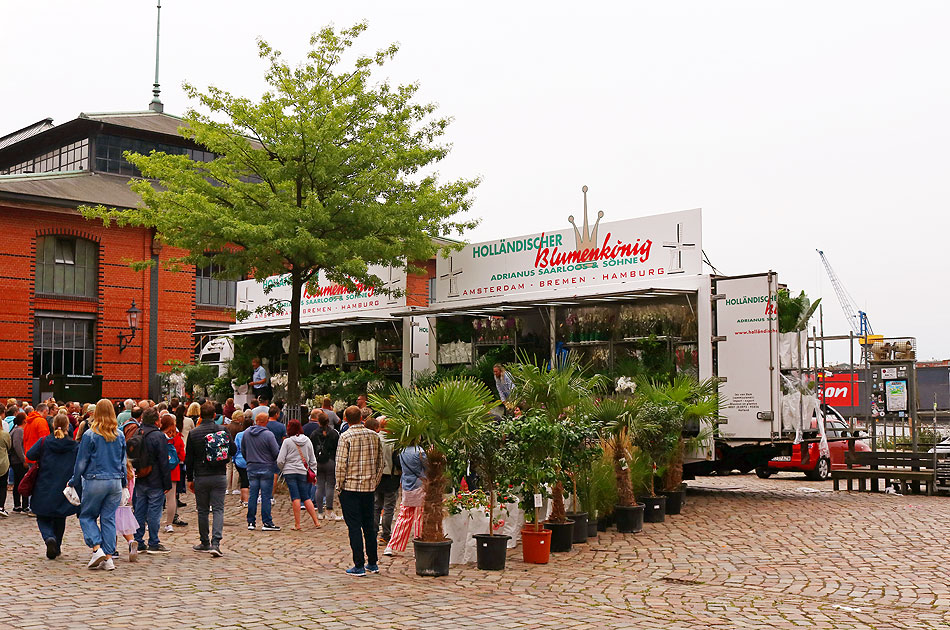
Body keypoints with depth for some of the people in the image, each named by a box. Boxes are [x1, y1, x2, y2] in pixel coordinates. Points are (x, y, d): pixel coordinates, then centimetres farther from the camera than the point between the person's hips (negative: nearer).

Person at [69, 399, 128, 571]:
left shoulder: (90, 435, -7)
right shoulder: (120, 436, 6)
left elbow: (81, 462, -4)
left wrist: (74, 483, 7)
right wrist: (123, 484, 22)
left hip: (95, 481, -4)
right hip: (115, 481, 4)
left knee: (87, 516, 11)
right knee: (109, 519, 8)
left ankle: (97, 549, -4)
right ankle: (108, 558, 6)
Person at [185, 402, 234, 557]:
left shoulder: (194, 433, -4)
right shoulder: (223, 430, -3)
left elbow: (189, 459, 0)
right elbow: (233, 450, 4)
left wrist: (190, 479, 8)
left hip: (201, 477, 0)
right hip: (220, 476, 0)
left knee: (203, 510, 11)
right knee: (218, 509, 1)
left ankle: (205, 543, 20)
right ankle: (215, 543, -13)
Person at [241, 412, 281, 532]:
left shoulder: (246, 433, 2)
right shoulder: (268, 435, -15)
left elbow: (242, 450, 14)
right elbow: (276, 453, -12)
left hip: (251, 468, 5)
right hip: (266, 468, -5)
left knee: (253, 495, 10)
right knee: (266, 496, -1)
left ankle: (251, 522, 14)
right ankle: (267, 523, 0)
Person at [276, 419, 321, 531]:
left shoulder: (287, 442, -6)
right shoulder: (307, 441, 6)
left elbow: (280, 460, -6)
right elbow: (313, 460, 11)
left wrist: (282, 469, 14)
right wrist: (313, 473, 18)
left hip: (290, 472, -3)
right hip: (303, 472, 3)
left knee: (296, 498, -2)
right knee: (306, 498, 9)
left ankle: (297, 524, 0)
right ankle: (316, 522, 5)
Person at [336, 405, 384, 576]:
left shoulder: (346, 437, -10)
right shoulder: (374, 436, 4)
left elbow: (341, 464, -14)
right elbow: (380, 463, 8)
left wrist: (339, 486, -4)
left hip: (350, 486, -5)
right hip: (369, 486, 5)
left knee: (354, 526, 0)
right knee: (369, 525, 14)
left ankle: (359, 566, 0)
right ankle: (372, 563, 20)